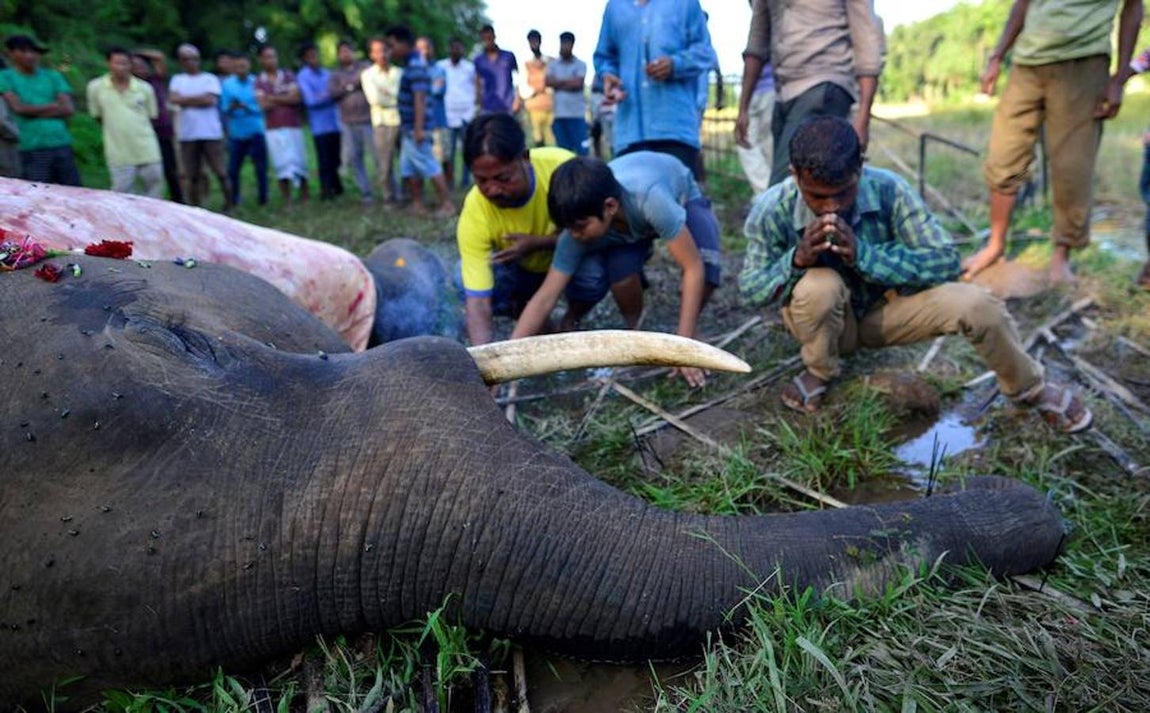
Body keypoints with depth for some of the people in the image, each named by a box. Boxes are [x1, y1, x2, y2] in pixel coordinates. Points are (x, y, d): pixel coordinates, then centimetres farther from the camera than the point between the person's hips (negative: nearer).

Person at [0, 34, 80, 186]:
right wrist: (53, 106, 1)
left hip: (62, 145, 3)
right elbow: (18, 107, -7)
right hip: (32, 149, -3)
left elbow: (69, 109, 1)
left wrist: (33, 111, -5)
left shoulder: (53, 76, 12)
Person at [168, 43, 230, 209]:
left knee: (221, 172, -3)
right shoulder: (177, 80, 12)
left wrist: (186, 100, 0)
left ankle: (228, 205, 8)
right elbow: (173, 99, -4)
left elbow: (210, 100, -9)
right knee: (192, 176, 6)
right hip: (188, 135, 2)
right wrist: (199, 98, -3)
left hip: (211, 134, -2)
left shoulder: (210, 78, 6)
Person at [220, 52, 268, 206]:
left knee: (261, 167, 0)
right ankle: (234, 201, 17)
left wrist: (246, 107, -22)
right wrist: (231, 108, -20)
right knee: (233, 168, 5)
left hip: (256, 132, -2)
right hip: (236, 134, 2)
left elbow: (262, 108, -5)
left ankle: (263, 199, 12)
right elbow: (225, 109, 3)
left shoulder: (256, 82, -1)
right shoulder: (227, 84, 4)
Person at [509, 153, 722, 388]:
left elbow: (693, 267, -41)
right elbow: (545, 298, -30)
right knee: (593, 273, -28)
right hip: (626, 219, 2)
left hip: (681, 199, -2)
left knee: (705, 266, -33)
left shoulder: (650, 198, -45)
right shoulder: (580, 227, -32)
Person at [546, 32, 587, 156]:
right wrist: (568, 81, -3)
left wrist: (559, 84, -1)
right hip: (559, 114, 3)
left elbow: (578, 84, -10)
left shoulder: (580, 65, 3)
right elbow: (549, 82, -2)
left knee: (581, 149, -5)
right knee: (563, 150, 7)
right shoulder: (552, 64, 11)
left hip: (577, 114, -3)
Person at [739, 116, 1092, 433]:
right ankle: (819, 374, -4)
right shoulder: (772, 209, -24)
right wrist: (796, 259, -38)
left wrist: (863, 254, -38)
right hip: (822, 320, -1)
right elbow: (750, 291, -17)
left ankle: (1030, 389, 11)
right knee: (819, 284, -36)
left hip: (885, 307, 2)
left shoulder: (888, 190, -23)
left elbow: (946, 260, -23)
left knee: (976, 304, -22)